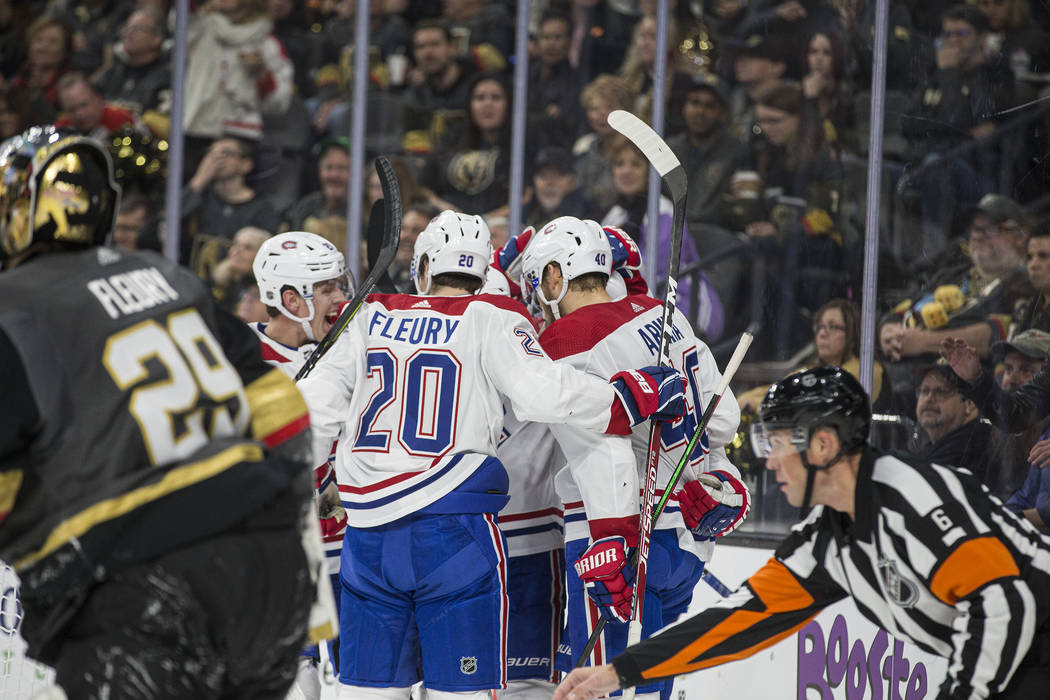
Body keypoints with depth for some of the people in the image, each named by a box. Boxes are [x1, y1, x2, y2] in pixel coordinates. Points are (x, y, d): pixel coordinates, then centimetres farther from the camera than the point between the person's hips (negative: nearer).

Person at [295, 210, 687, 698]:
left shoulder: (372, 319, 12)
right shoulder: (493, 322, 0)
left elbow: (313, 407, 13)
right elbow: (544, 395, -16)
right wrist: (637, 394, -6)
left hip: (370, 527, 4)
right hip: (455, 528, -4)